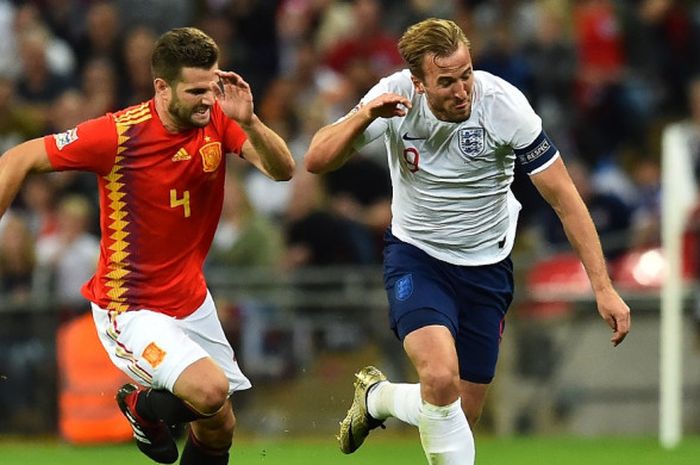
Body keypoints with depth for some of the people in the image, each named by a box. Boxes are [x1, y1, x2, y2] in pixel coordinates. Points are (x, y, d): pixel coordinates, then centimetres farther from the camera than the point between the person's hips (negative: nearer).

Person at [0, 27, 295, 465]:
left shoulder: (218, 120, -8)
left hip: (193, 302, 6)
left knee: (219, 429, 12)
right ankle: (143, 405, 7)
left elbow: (283, 169, -16)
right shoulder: (118, 133, -22)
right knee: (210, 389, -26)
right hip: (130, 308, -6)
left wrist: (248, 121, -33)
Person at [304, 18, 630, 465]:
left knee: (463, 418, 3)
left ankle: (378, 397, 33)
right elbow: (317, 161, -16)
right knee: (441, 378, -29)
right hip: (415, 256, -1)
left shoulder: (503, 104, -21)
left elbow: (564, 197, -16)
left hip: (486, 264, 1)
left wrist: (603, 287, -20)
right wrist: (364, 115, -34)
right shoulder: (394, 96, -18)